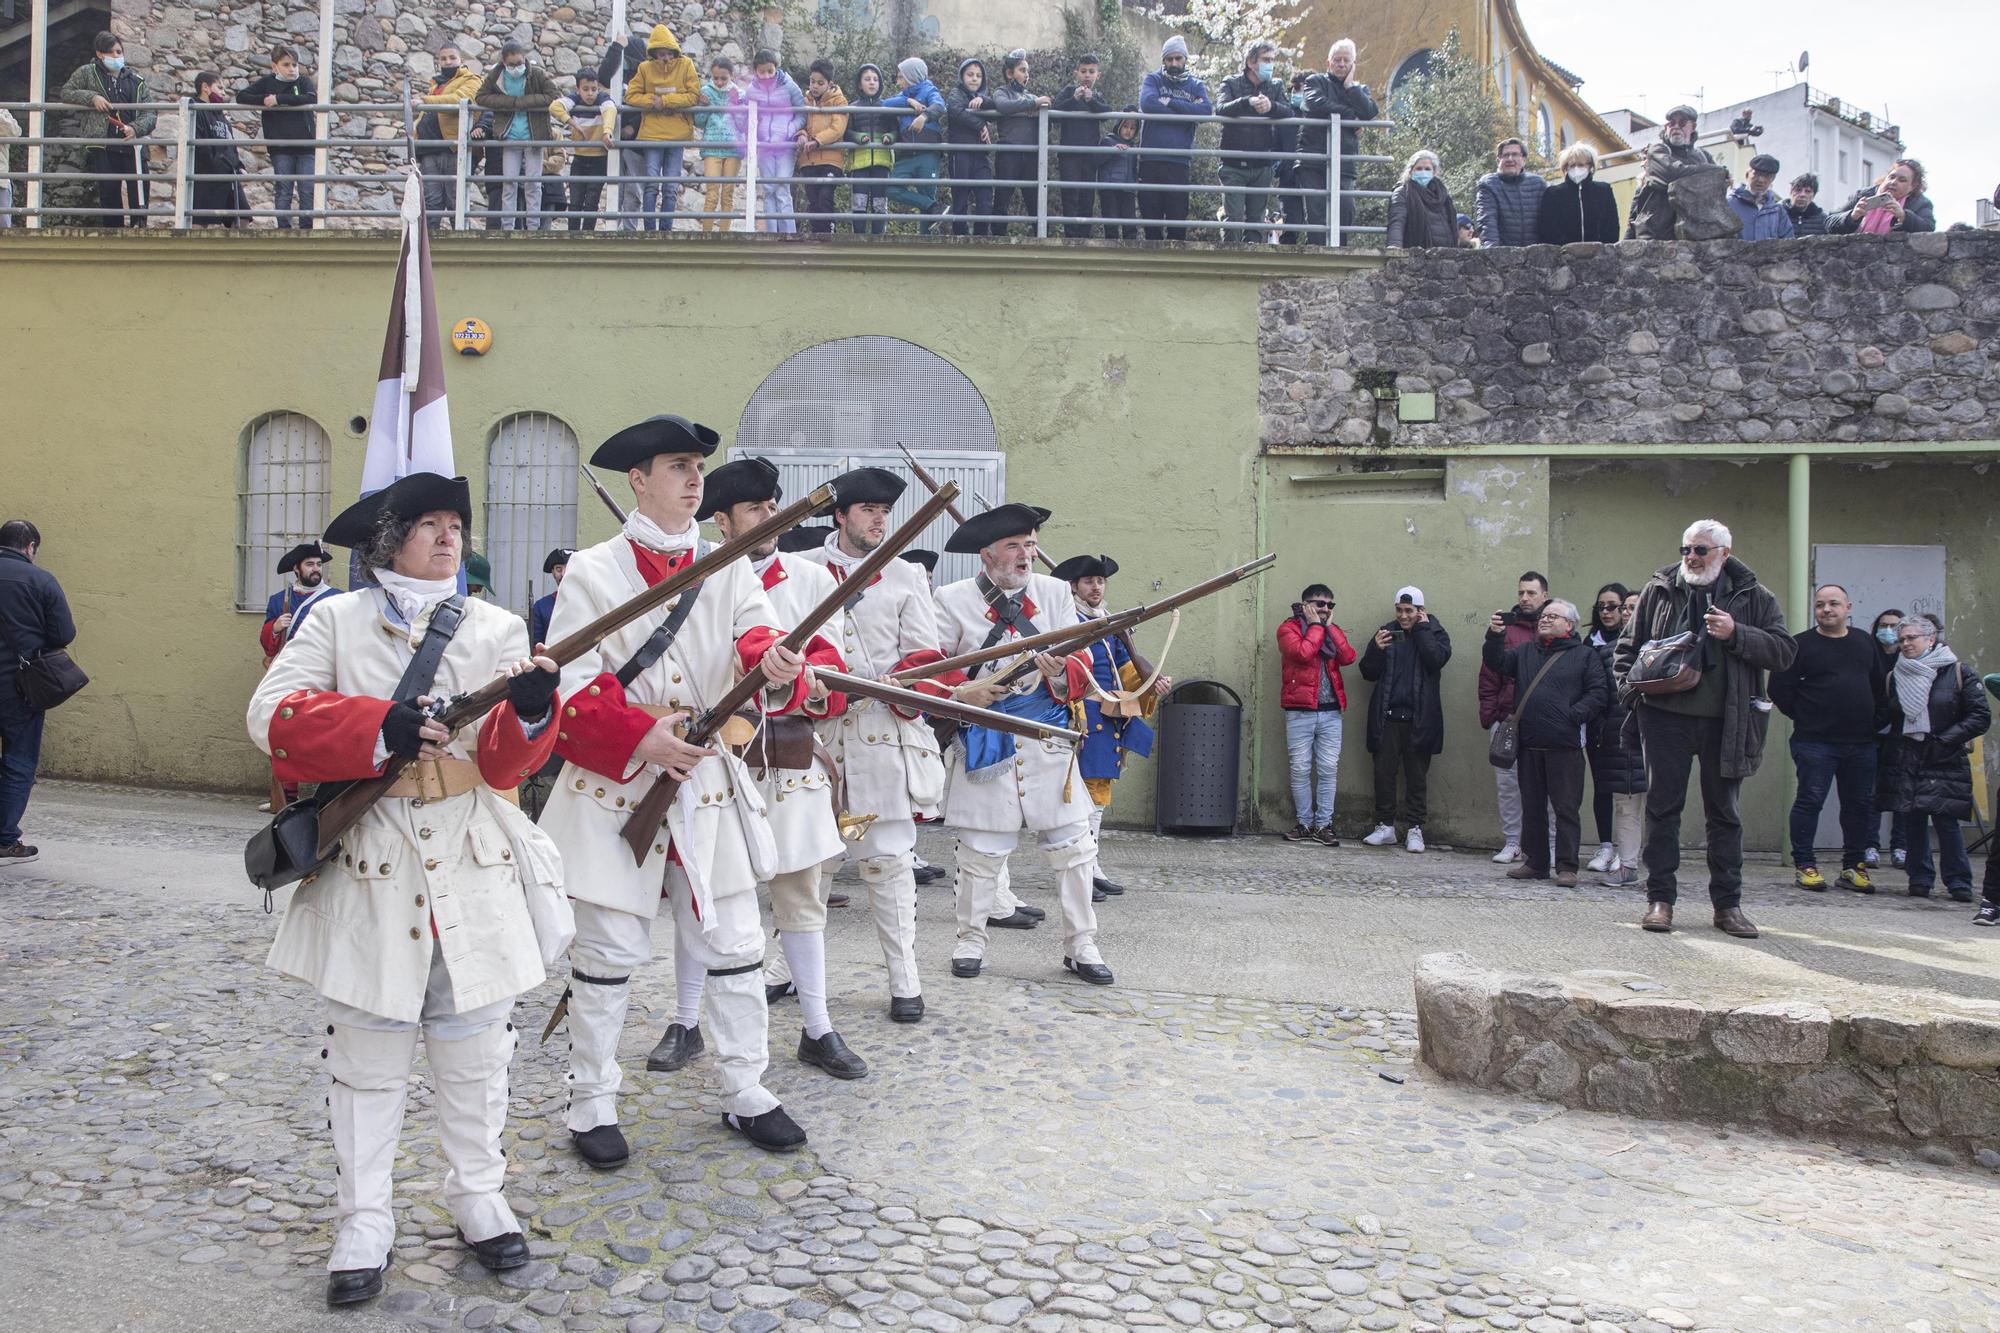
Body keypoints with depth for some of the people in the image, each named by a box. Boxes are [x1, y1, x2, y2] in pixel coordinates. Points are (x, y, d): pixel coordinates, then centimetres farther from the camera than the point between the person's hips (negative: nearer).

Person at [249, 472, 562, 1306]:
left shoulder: (497, 630, 6)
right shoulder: (337, 620, 4)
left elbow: (506, 761, -3)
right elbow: (273, 714, -8)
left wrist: (531, 712, -26)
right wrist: (379, 728, -21)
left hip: (472, 865, 1)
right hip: (368, 865, -1)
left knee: (474, 1046, 10)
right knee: (368, 1054, 7)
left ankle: (478, 1197, 27)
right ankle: (363, 1224, 20)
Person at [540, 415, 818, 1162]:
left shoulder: (729, 569, 6)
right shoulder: (593, 572, -4)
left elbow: (759, 641, -9)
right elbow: (569, 685, -10)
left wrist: (776, 666, -33)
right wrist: (638, 736, -23)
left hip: (709, 784, 3)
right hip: (617, 788, -3)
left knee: (733, 940, 8)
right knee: (611, 949, 4)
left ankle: (745, 1093, 23)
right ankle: (592, 1106, 20)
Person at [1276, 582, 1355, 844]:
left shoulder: (1333, 630, 17)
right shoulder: (1289, 628, 1)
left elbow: (1348, 657, -2)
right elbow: (1302, 653, -18)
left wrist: (1329, 626, 0)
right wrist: (1315, 625, -7)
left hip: (1331, 712, 4)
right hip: (1300, 711, -4)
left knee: (1329, 770, 1)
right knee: (1301, 770, -1)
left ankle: (1323, 824, 6)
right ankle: (1304, 823, 8)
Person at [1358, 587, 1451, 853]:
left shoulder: (1434, 633, 6)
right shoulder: (1387, 632, 10)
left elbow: (1438, 659, -16)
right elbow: (1368, 673, 6)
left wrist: (1422, 629, -8)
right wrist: (1376, 649, -11)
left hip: (1418, 719, -2)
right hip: (1387, 717, 2)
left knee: (1417, 776, 4)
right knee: (1384, 772, 3)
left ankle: (1415, 829, 10)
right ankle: (1385, 826, 11)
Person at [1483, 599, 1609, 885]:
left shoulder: (1585, 656, 4)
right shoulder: (1525, 652, 17)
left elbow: (1599, 693, -4)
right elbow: (1496, 663, 6)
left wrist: (1573, 716, -14)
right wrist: (1494, 636, -9)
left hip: (1564, 746, -4)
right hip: (1529, 744, 5)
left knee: (1566, 808, -2)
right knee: (1532, 807, 10)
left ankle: (1567, 867, 3)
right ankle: (1534, 862, 19)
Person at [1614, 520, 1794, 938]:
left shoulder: (1753, 597, 6)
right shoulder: (1657, 591, 8)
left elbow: (1784, 651, -1)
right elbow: (1627, 647, 14)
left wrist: (1736, 634, -15)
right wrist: (1631, 687, -2)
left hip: (1724, 721, 0)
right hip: (1666, 716, 0)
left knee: (1723, 812, 8)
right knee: (1662, 806, 1)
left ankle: (1728, 904, 17)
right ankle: (1660, 899, 8)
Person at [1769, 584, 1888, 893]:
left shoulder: (1865, 645, 12)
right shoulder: (1800, 645, -3)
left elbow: (1883, 686, 20)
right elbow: (1780, 688, -5)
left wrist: (1873, 719, 9)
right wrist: (1804, 716, -3)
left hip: (1861, 743, 5)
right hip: (1815, 741, -5)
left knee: (1860, 804, 8)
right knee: (1810, 801, -5)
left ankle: (1853, 867, 18)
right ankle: (1806, 865, 2)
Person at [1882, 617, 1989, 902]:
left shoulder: (1957, 673, 0)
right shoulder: (1894, 677, 10)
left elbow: (1981, 716, -3)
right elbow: (1884, 718, 16)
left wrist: (1945, 740, -11)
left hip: (1945, 761, -3)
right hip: (1907, 760, 3)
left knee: (1945, 819, -7)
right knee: (1915, 821, 4)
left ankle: (1959, 882, 5)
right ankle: (1920, 879, 13)